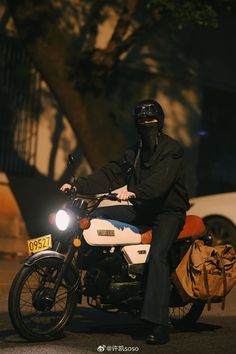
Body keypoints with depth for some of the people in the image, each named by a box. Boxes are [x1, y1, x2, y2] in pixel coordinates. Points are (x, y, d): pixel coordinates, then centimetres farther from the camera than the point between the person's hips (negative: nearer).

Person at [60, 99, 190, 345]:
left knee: (156, 257, -28)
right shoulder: (134, 153, 16)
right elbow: (110, 174, 6)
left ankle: (159, 326, -33)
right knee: (99, 214, -9)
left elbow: (160, 180, -25)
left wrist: (134, 192, -41)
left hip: (169, 211, -7)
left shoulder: (171, 149, -9)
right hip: (142, 209, 8)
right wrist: (78, 186, -7)